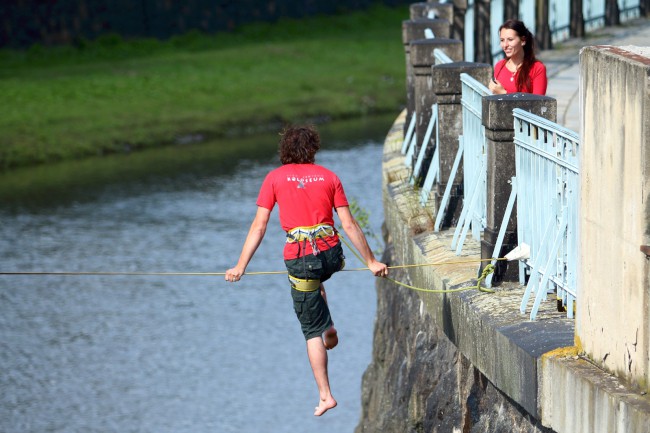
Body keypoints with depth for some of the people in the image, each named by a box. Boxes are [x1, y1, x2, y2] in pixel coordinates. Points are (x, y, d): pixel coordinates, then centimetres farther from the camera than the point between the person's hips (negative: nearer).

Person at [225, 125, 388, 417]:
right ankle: (329, 328, 30)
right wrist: (371, 261, 9)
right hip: (331, 254, 3)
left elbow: (259, 226, -3)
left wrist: (241, 266, -1)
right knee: (315, 283, 41)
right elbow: (349, 224, 3)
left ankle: (325, 395, 4)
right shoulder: (328, 176, 5)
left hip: (300, 258, -3)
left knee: (312, 331, 7)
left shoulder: (275, 178, 0)